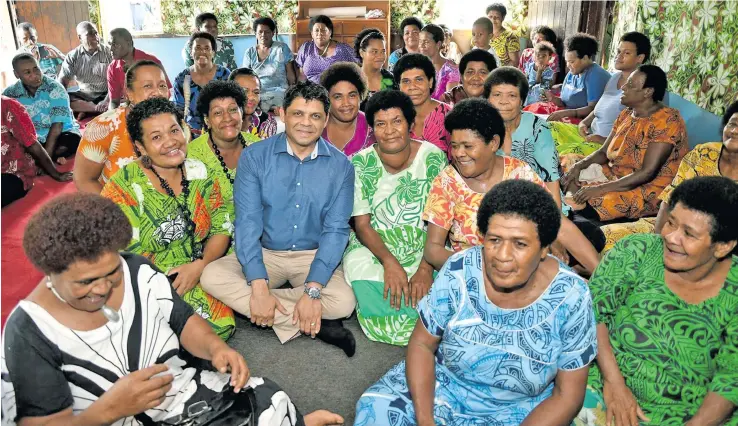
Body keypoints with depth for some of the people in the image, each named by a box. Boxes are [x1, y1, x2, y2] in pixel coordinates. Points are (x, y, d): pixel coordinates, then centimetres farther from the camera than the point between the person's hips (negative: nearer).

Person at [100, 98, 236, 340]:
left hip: (195, 279, 4)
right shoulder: (122, 187, -10)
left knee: (221, 326, -21)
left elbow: (222, 229, 5)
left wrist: (199, 265, -13)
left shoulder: (200, 174, 2)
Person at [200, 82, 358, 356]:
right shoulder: (254, 157, -6)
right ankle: (317, 324, -22)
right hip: (265, 253, 2)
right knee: (212, 276, -27)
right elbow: (248, 221, -13)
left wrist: (313, 290, -22)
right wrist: (258, 285, -24)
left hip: (315, 256, -2)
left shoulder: (340, 165, -5)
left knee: (344, 302, -30)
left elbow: (335, 229, -10)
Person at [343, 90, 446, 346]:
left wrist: (426, 267, -20)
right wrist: (390, 262, -22)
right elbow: (362, 225, -5)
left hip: (426, 246, 0)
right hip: (374, 246, 0)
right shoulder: (361, 164, -5)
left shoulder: (434, 158, -6)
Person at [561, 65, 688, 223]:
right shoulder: (626, 114, 6)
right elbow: (603, 152, 10)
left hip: (647, 190, -8)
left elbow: (647, 173, -26)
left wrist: (600, 189, -29)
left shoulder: (667, 121, -19)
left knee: (587, 205, -31)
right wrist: (578, 166, -11)